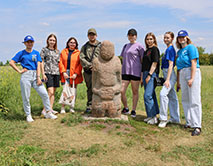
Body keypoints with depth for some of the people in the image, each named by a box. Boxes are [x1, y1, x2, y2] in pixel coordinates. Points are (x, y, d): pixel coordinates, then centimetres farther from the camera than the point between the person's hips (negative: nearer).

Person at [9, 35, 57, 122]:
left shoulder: (36, 53, 14)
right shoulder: (21, 53, 7)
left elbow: (38, 65, 5)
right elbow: (11, 62, 4)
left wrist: (38, 77, -5)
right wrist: (19, 71, -3)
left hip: (35, 75, 2)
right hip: (25, 76, -2)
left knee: (44, 94, -4)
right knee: (26, 97, 0)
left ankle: (48, 113, 7)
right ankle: (28, 115, 14)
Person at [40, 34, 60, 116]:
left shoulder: (57, 51, 16)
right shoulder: (44, 50, 4)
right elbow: (41, 62, 1)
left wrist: (61, 73, 10)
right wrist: (43, 74, -7)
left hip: (56, 73, 5)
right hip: (48, 73, -5)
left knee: (53, 92, 5)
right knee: (50, 92, -15)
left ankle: (50, 109, 10)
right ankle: (44, 110, -11)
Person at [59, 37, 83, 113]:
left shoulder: (78, 53, 6)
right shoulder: (63, 52, 11)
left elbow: (80, 64, 0)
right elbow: (60, 63, 6)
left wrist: (76, 73, -10)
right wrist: (63, 72, -6)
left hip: (74, 75, 0)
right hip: (65, 73, 0)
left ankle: (72, 107, 13)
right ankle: (63, 108, 1)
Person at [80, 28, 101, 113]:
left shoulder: (101, 46, 9)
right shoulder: (85, 47, 15)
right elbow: (81, 58, 4)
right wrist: (89, 65, -10)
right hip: (88, 72, 2)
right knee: (90, 89, 7)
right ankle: (89, 106, 14)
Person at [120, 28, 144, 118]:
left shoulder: (139, 46, 2)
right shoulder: (125, 46, 19)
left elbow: (143, 60, 0)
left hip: (135, 72, -5)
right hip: (125, 71, 5)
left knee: (135, 92, 4)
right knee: (121, 91, -3)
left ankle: (133, 111, 15)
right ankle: (125, 108, 17)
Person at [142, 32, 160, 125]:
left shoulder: (154, 49, -6)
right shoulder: (147, 50, 19)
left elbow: (154, 63, -14)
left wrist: (149, 75, -19)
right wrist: (143, 77, 18)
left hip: (152, 74, -9)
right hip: (145, 74, 9)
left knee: (148, 95, -13)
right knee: (151, 95, 12)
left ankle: (153, 116, -6)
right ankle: (151, 116, 19)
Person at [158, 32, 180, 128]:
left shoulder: (170, 49, -12)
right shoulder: (168, 49, 16)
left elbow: (171, 65, -19)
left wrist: (167, 79, -24)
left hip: (170, 75, -10)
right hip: (167, 74, 10)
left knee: (163, 94, -20)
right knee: (172, 96, 13)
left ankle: (163, 119, -15)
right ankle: (175, 118, 21)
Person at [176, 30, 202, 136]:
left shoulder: (191, 47, -3)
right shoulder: (179, 51, 20)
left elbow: (194, 63, -12)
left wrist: (192, 78, -20)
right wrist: (178, 82, 19)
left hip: (192, 73, -8)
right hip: (182, 75, 8)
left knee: (194, 101, -11)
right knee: (185, 100, 11)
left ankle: (197, 126, -10)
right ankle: (189, 122, 21)